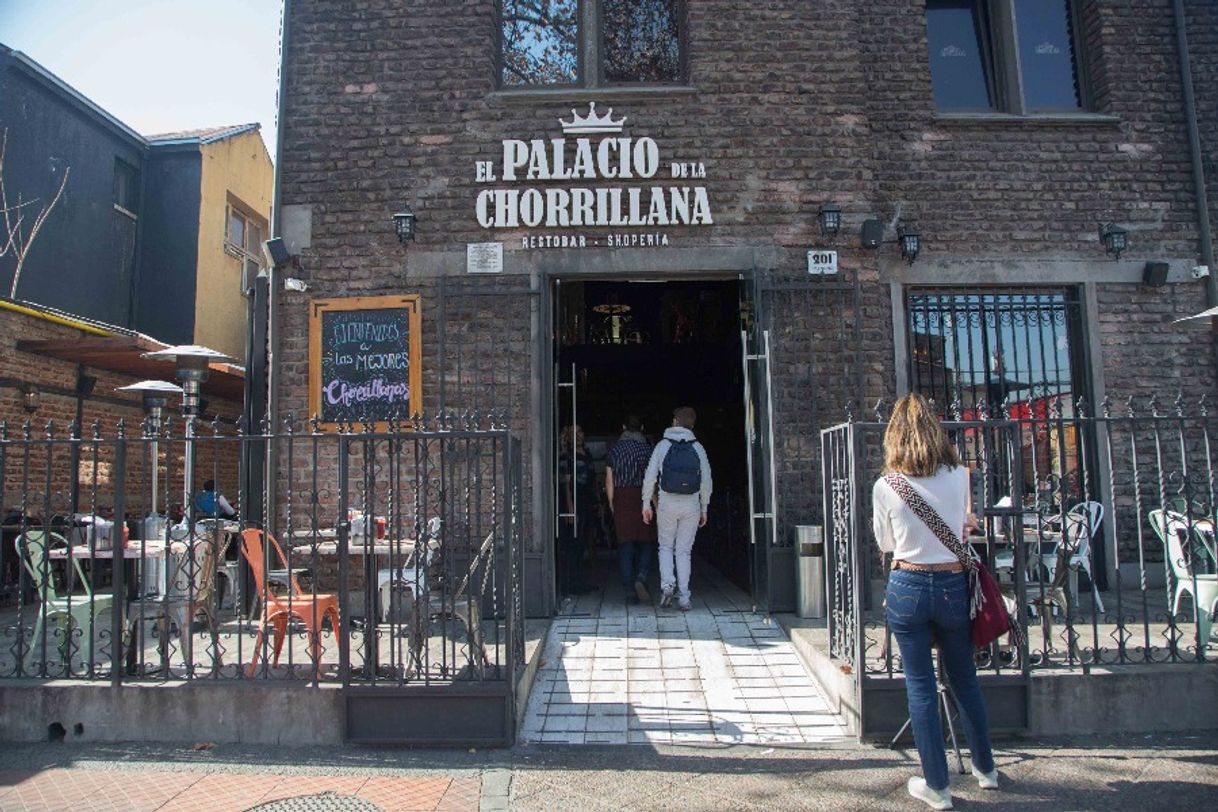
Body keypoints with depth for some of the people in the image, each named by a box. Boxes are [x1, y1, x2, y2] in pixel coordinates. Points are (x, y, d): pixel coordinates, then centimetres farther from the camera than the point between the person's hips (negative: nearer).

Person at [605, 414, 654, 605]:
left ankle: (629, 591, 2)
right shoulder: (647, 448, 1)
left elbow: (609, 480, 5)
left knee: (625, 545, 3)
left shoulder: (615, 449, 6)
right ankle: (642, 577, -14)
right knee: (647, 542, 9)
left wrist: (612, 504, 12)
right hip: (643, 498, -1)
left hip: (622, 498, 1)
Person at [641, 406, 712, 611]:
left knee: (666, 547, 14)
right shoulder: (697, 448, 4)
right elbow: (706, 481, 4)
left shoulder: (663, 445, 0)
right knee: (684, 551, 8)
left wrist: (646, 504, 4)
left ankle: (667, 583, -8)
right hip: (691, 505, 1)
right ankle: (683, 597, 5)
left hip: (667, 503, -1)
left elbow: (650, 476, -3)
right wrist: (704, 509, 13)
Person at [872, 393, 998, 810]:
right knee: (965, 679, 20)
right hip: (953, 585, 2)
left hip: (907, 588, -2)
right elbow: (964, 523, 12)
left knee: (920, 686, 7)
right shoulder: (959, 476, -5)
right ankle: (985, 768, 37)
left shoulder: (885, 487, -10)